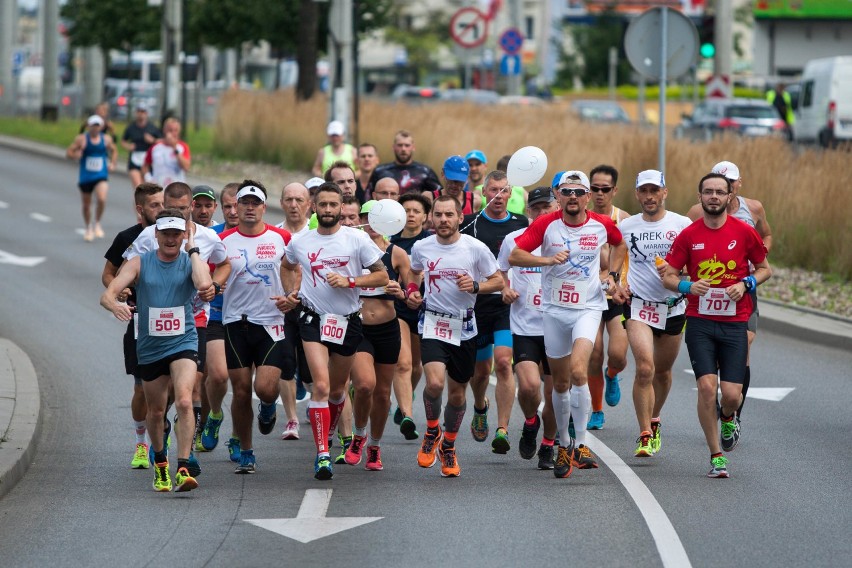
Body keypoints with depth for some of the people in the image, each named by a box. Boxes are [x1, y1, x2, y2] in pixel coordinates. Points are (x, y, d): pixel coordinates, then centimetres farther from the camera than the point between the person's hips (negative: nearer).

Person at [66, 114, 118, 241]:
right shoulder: (81, 139, -5)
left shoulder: (106, 139, 3)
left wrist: (112, 163, 5)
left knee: (101, 199, -23)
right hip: (85, 177, 0)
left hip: (101, 177, 0)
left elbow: (114, 151, 21)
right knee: (86, 204, 10)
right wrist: (76, 155, -25)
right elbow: (69, 152, -4)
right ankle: (88, 228, 33)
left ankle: (97, 223, 2)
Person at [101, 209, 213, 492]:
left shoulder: (191, 262, -2)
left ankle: (183, 469, -26)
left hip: (183, 343, -2)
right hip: (150, 348, 2)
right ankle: (160, 462, 39)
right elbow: (107, 293, -9)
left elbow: (204, 283, -25)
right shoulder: (139, 264, 0)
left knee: (184, 401, -24)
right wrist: (115, 305, -33)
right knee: (155, 412, 13)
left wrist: (192, 249, -14)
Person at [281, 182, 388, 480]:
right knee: (321, 385, -17)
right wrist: (291, 293, 10)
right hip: (313, 318, -1)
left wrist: (349, 281, -14)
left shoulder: (357, 239, -3)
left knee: (337, 389, 15)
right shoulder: (300, 242, 4)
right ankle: (322, 454, -20)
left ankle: (327, 432, 44)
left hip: (347, 321, 1)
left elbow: (381, 276, -1)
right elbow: (288, 266, 26)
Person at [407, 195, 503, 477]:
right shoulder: (421, 248, -1)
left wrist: (475, 286, -16)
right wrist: (412, 291, 1)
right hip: (432, 323, -1)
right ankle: (432, 431, 6)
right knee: (435, 382, -23)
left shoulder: (475, 248, -7)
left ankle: (448, 446, 33)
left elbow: (498, 281, 2)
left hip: (464, 327, 1)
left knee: (457, 392, 10)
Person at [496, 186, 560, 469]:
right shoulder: (514, 240, 2)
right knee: (528, 386, -19)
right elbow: (499, 271, 20)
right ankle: (530, 423, 13)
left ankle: (548, 445, 27)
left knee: (554, 393, 6)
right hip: (524, 327, -1)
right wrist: (505, 289, 0)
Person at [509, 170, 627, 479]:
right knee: (561, 383, 10)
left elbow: (619, 245, 21)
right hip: (554, 310, 1)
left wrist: (613, 275, 7)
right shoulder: (546, 224, -8)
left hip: (588, 307, -1)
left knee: (578, 371, -22)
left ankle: (581, 444, -15)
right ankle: (564, 445, 28)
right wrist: (549, 259, -27)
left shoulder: (602, 225, -2)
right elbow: (514, 256, -14)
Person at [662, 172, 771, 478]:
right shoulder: (688, 235, 1)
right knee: (707, 386, -13)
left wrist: (745, 284, -9)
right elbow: (668, 276, 5)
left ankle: (727, 418, 33)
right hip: (700, 323, 0)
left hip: (735, 323, 0)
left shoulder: (744, 232, -1)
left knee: (732, 394, -6)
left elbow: (765, 269, 11)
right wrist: (689, 286, -16)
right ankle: (716, 456, 0)